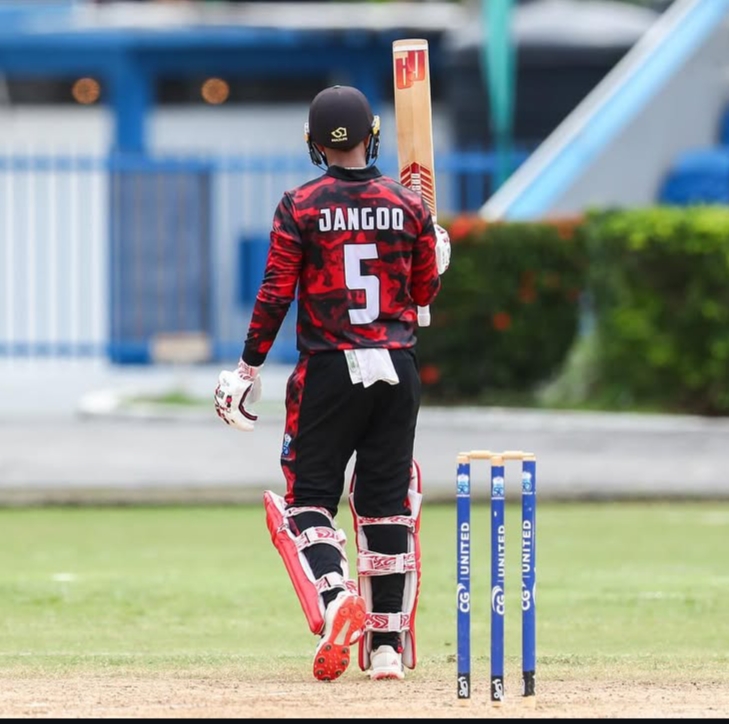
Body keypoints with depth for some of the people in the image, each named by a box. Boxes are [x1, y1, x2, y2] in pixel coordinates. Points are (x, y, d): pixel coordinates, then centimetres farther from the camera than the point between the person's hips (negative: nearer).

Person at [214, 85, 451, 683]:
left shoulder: (301, 207, -5)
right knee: (387, 500, 9)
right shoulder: (409, 205, 2)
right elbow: (425, 292, 9)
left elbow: (275, 294, -7)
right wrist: (438, 252, 30)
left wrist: (249, 368, 0)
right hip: (397, 368, 3)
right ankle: (387, 645, 9)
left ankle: (334, 598, -25)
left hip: (328, 370, -3)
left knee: (309, 497, 3)